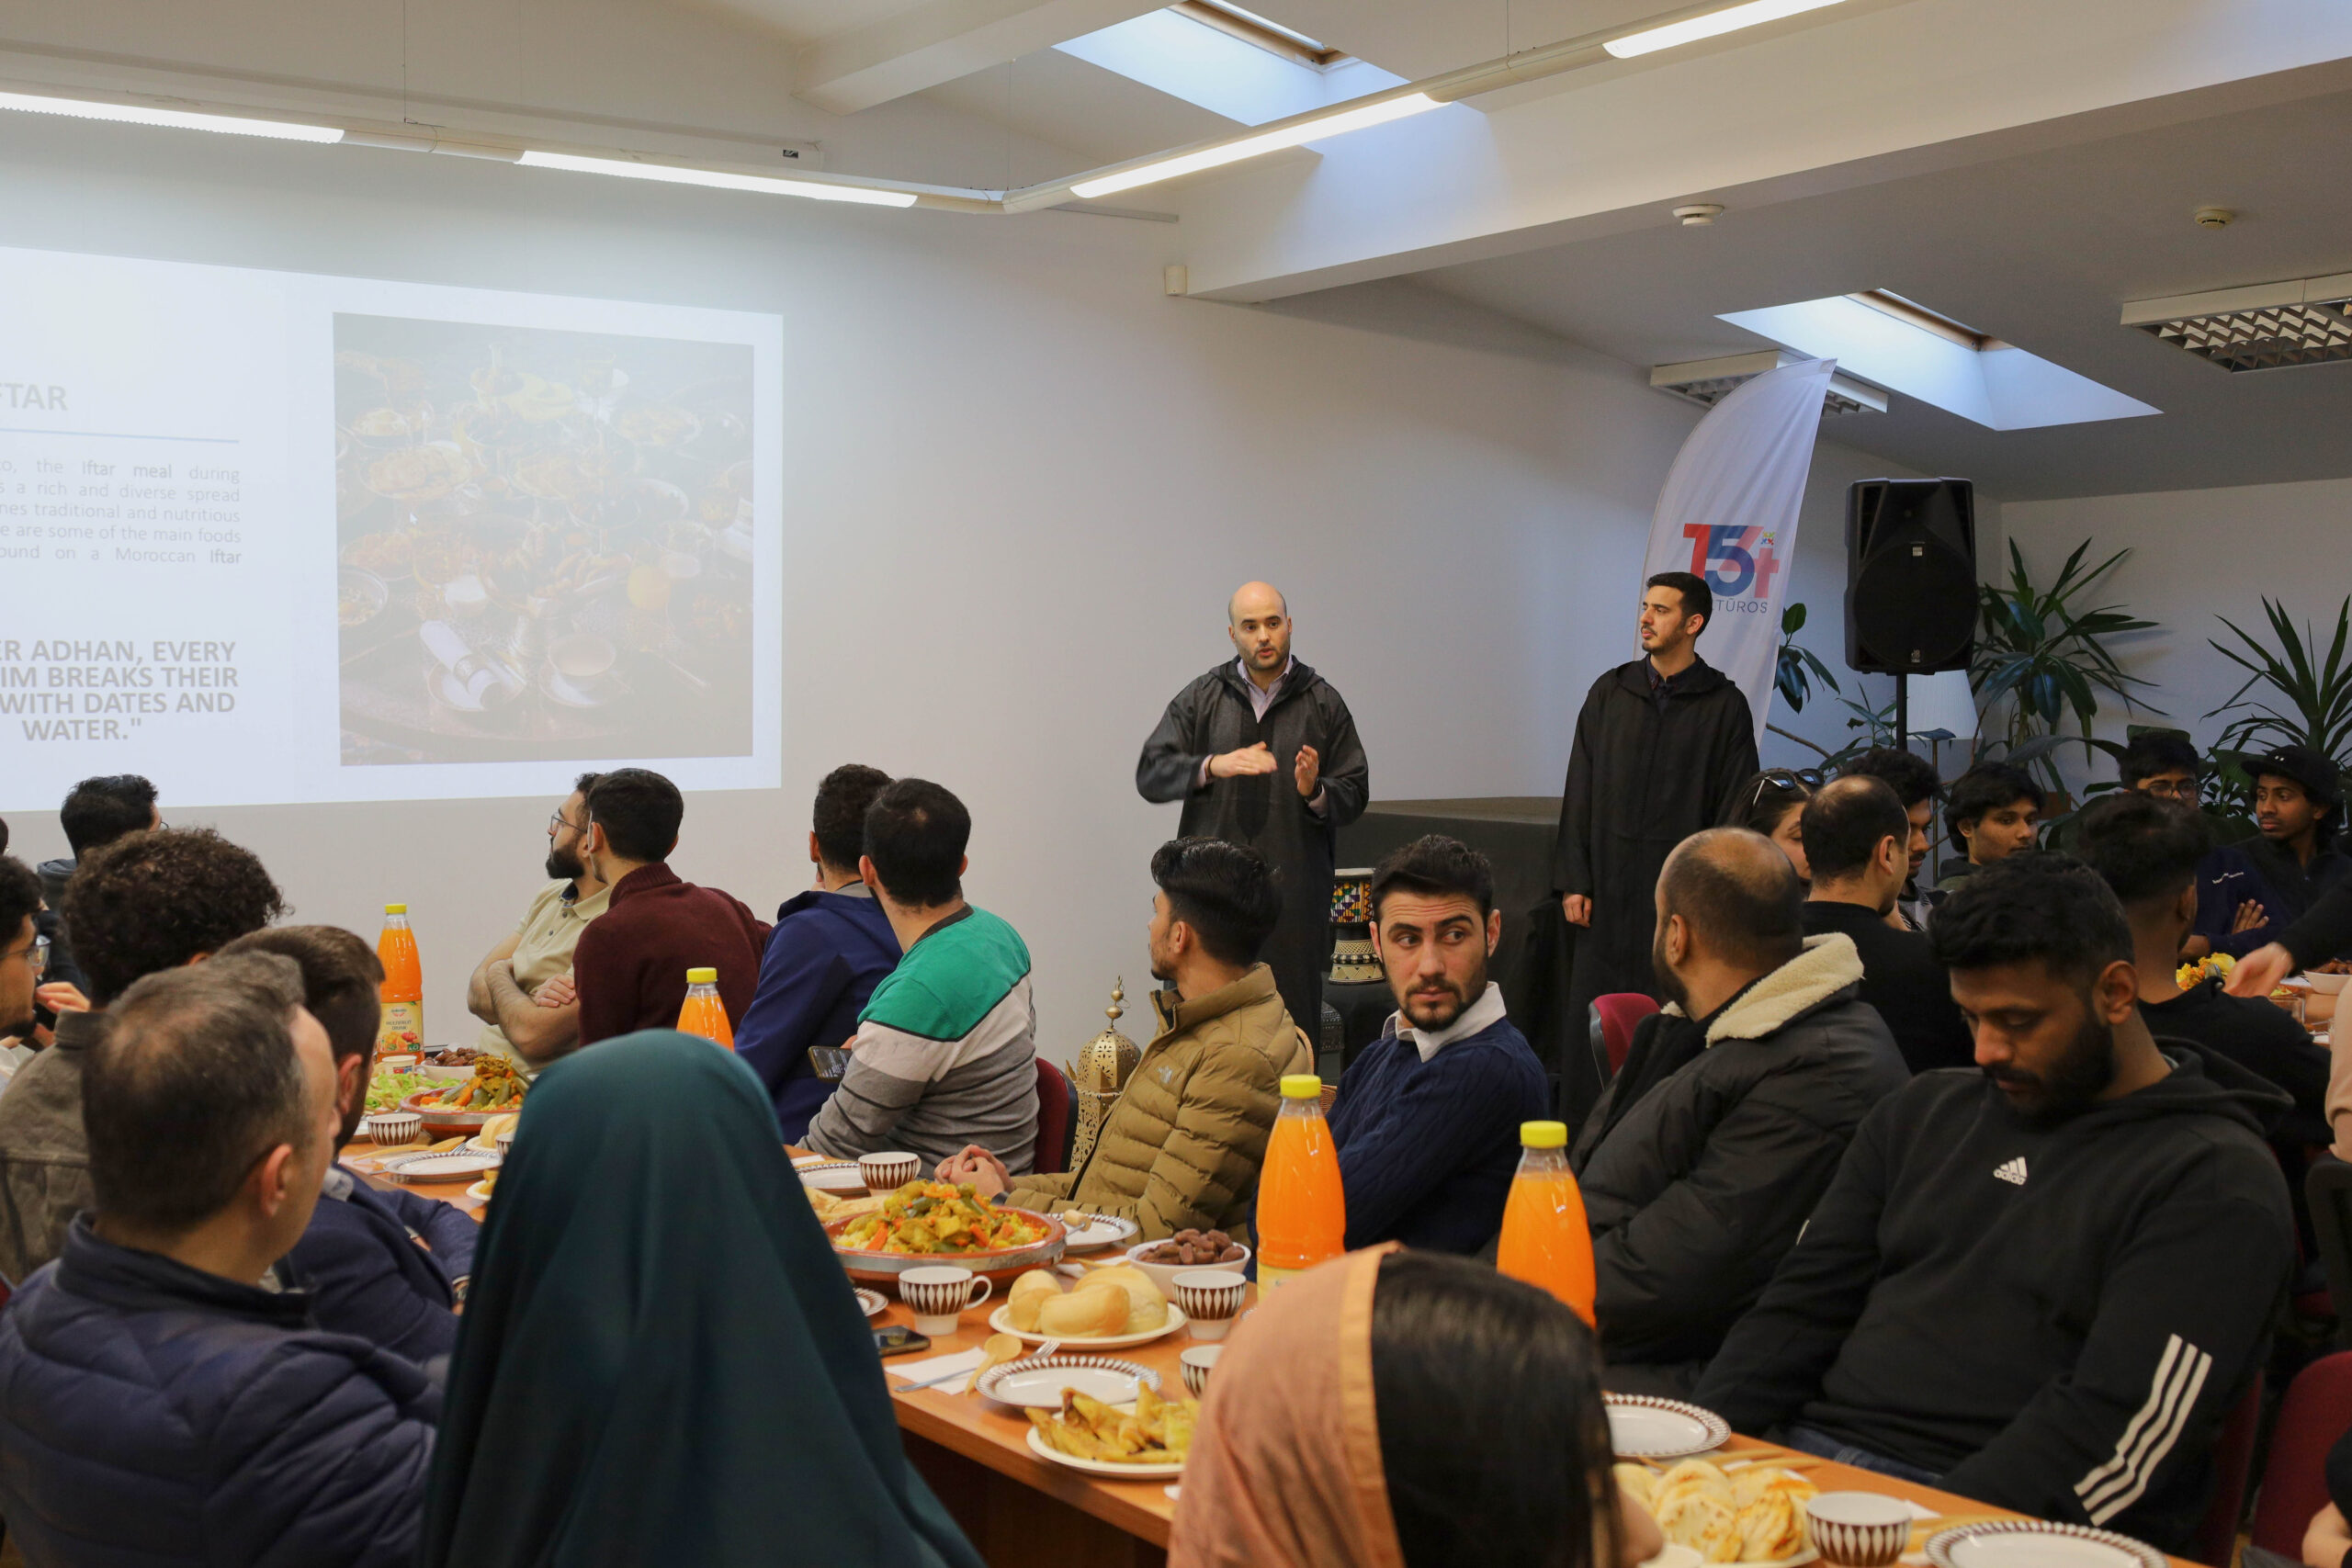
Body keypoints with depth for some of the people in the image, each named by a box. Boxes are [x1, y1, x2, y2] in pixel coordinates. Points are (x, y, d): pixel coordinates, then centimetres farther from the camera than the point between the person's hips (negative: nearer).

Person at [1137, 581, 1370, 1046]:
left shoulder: (1322, 703, 8)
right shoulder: (1200, 699, 9)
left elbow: (1355, 794, 8)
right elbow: (1150, 775, 0)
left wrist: (1315, 791, -14)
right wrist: (1214, 766, -16)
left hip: (1293, 890, 0)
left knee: (1295, 1019, -2)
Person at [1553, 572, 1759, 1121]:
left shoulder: (1724, 706, 2)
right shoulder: (1610, 693, 11)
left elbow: (1734, 811, 0)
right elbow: (1580, 793, 10)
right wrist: (1572, 881, 3)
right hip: (1608, 893, 3)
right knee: (1591, 1018, 3)